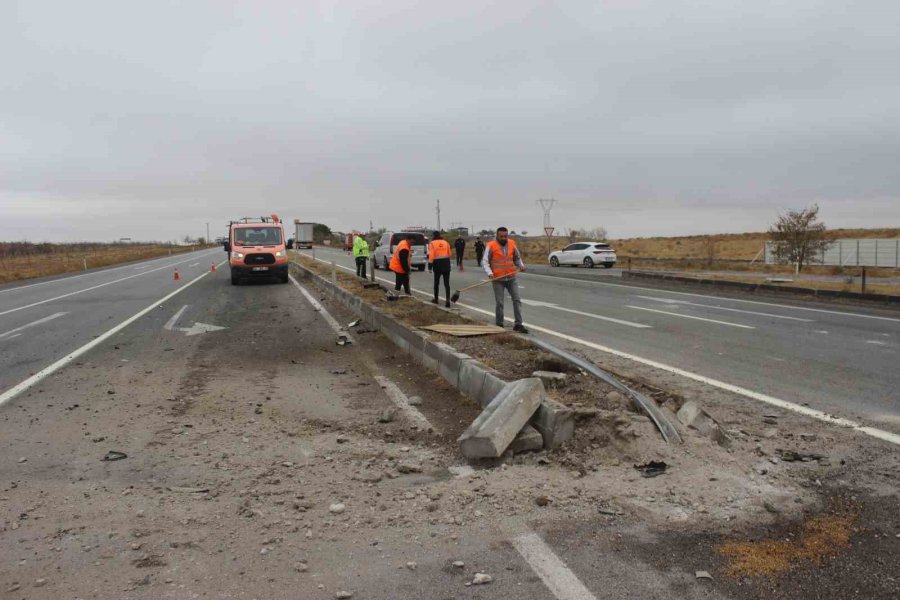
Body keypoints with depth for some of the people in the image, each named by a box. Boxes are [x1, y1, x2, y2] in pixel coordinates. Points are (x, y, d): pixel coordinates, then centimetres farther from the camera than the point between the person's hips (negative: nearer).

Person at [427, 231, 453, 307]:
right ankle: (447, 301, -8)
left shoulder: (432, 243, -4)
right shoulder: (446, 242, 7)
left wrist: (430, 267, -8)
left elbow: (431, 255, -10)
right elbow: (449, 254, 10)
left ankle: (436, 299, 27)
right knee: (446, 283, 2)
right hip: (446, 263, 2)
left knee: (436, 282, 15)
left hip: (437, 264, -2)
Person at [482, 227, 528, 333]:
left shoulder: (512, 244, 4)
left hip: (511, 278, 3)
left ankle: (518, 324, 1)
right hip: (498, 279, -3)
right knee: (499, 303, -2)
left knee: (517, 300, -3)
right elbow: (485, 261, -8)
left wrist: (521, 265, -3)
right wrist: (489, 273, -23)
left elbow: (517, 258, 17)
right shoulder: (491, 246, -7)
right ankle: (499, 325, 12)